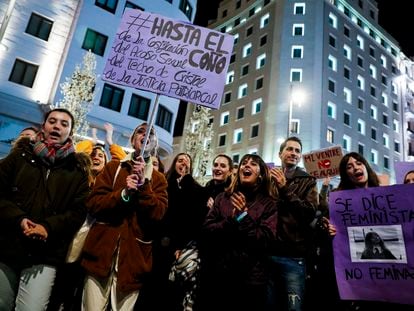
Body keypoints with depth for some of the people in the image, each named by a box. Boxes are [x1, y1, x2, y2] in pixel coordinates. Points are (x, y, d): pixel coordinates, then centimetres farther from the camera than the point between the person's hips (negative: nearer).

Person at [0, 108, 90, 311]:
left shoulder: (77, 169, 6)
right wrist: (18, 219, -12)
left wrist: (49, 227, -16)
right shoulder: (20, 155, 10)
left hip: (45, 255, -2)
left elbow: (79, 210, 0)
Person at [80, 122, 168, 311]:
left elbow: (158, 213, -6)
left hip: (133, 257, 0)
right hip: (102, 252, 0)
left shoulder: (158, 179, 8)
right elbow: (92, 204, -1)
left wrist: (144, 183, -16)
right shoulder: (113, 167, 9)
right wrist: (123, 193, -16)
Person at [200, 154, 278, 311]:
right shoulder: (222, 197, 7)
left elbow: (265, 241, -11)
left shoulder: (269, 203, -1)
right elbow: (206, 231, -2)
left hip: (251, 278, -2)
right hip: (217, 274, 3)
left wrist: (243, 215, -16)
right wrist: (232, 220, -15)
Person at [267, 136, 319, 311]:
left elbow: (310, 213, -7)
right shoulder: (269, 177, 11)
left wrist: (284, 188, -11)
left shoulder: (308, 181, 8)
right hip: (266, 252, 2)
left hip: (293, 255, -1)